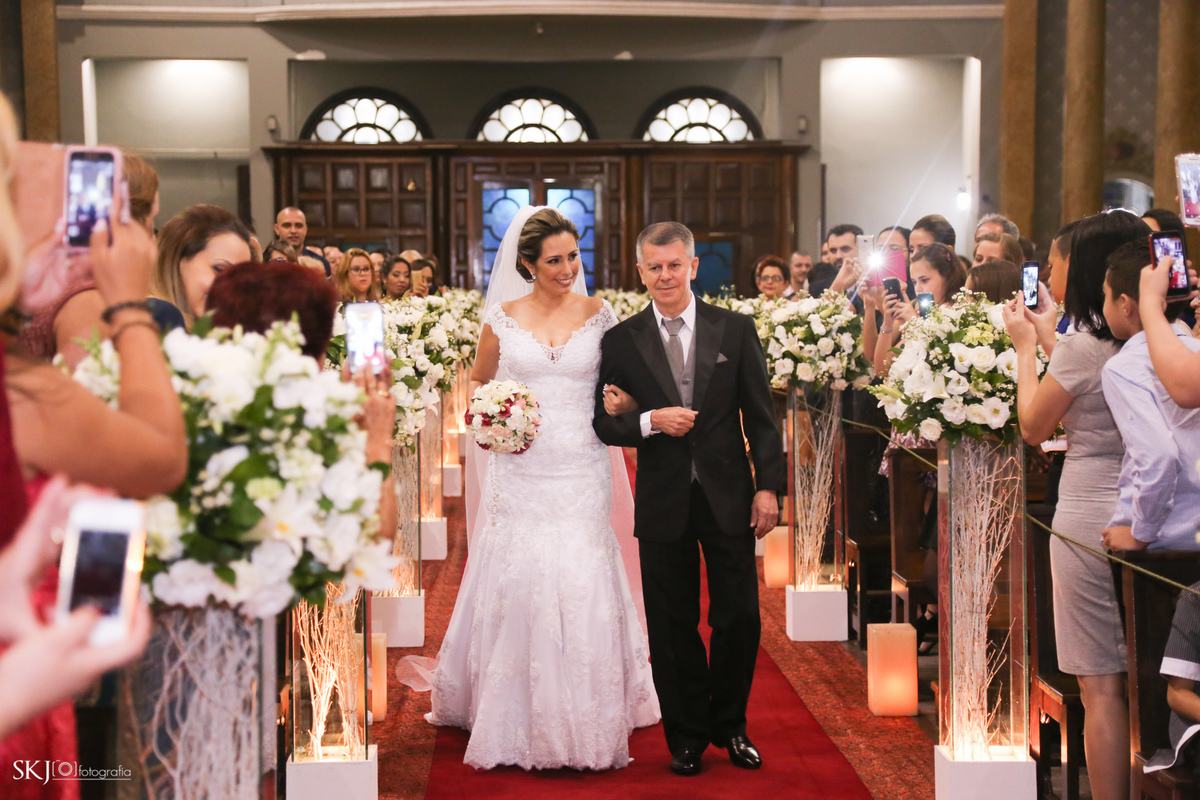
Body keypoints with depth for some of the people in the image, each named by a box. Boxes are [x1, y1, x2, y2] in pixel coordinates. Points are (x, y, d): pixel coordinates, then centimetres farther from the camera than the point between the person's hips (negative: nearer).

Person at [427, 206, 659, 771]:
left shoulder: (598, 314, 4)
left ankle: (584, 719, 11)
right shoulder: (503, 318, 4)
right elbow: (477, 381, 17)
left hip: (582, 471, 0)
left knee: (582, 587, -3)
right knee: (518, 586, 0)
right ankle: (520, 720, 16)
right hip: (521, 470, 0)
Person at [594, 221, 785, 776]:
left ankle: (730, 726, 26)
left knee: (740, 619, 5)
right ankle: (686, 736, 22)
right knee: (672, 626, 7)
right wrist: (651, 421, -16)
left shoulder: (736, 330, 2)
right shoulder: (620, 341, 2)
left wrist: (768, 486, -4)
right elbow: (604, 424, 2)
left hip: (729, 498, 0)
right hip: (663, 502, 0)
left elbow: (760, 415, 3)